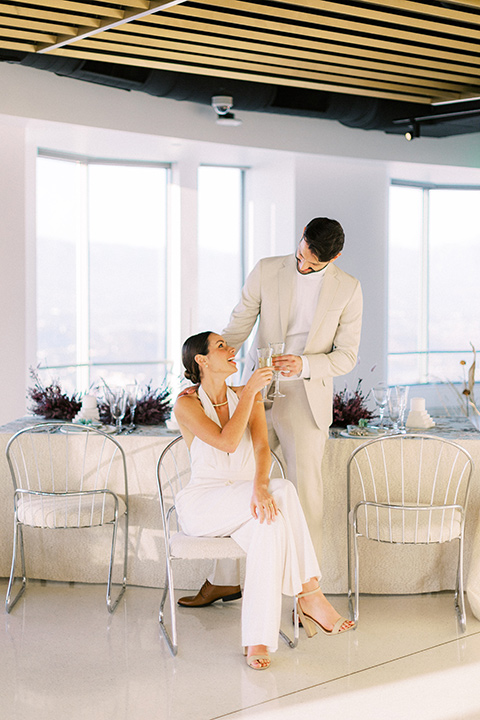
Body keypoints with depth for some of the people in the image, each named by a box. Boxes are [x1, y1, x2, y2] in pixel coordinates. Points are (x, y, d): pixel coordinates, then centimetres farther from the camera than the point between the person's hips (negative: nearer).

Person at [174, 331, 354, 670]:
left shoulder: (247, 396, 8)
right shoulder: (187, 404, -5)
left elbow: (261, 446, -8)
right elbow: (227, 441, -21)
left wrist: (260, 485, -29)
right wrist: (251, 392, -18)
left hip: (243, 504, 4)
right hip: (203, 504, -4)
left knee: (271, 523, -34)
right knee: (282, 491, -30)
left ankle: (259, 640, -37)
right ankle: (310, 595, -27)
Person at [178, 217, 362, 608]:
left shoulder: (348, 289, -2)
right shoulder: (266, 272, 0)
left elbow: (346, 356, -1)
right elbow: (236, 329, 1)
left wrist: (304, 364, -19)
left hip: (307, 402, -2)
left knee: (306, 496, -4)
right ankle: (225, 580, 21)